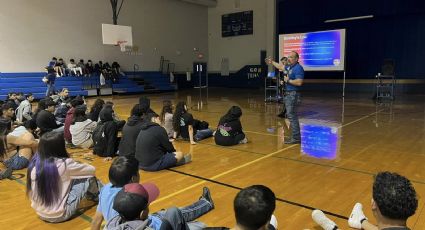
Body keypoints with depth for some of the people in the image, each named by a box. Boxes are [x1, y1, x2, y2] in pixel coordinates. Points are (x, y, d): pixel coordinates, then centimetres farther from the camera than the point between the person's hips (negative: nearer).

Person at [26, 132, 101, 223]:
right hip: (60, 215, -6)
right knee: (89, 177, 2)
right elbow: (91, 169, -6)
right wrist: (78, 166, 16)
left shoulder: (34, 163, -6)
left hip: (41, 213, 6)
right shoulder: (64, 164, -21)